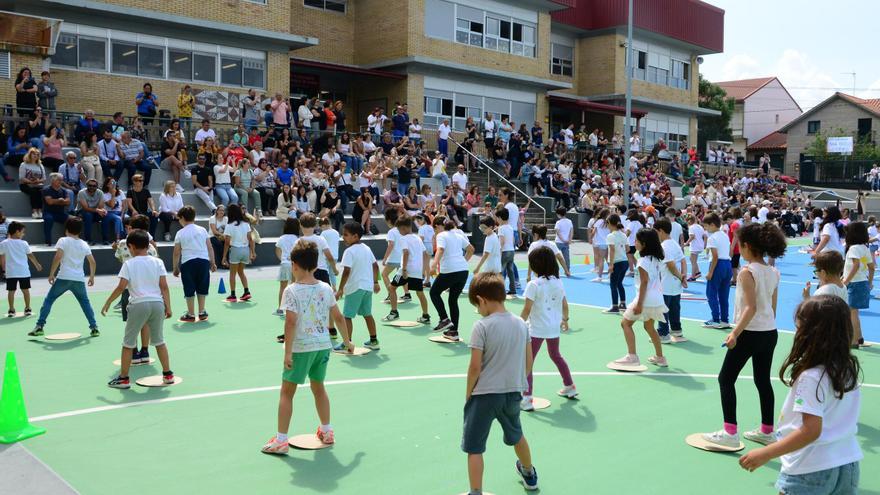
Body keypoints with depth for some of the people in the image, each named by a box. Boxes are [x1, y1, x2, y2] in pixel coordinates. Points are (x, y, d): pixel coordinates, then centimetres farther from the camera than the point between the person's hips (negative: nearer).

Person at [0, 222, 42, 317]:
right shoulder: (24, 243, -4)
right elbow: (30, 255, 5)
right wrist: (37, 264, 20)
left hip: (11, 272, 0)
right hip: (24, 271, 0)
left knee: (11, 291, 6)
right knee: (25, 290, 10)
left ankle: (11, 310, 8)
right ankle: (27, 309, 16)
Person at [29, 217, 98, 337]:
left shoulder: (63, 241, 0)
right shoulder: (84, 245, 12)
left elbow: (58, 257, -12)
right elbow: (92, 262, 13)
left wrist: (51, 274, -6)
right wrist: (92, 277, 24)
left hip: (63, 278, -3)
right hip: (79, 279, 3)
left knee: (48, 300, 8)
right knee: (85, 302, 16)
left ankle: (39, 326, 2)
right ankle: (94, 327, 10)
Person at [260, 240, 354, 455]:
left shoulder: (292, 290, -12)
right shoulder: (326, 288, 3)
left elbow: (291, 322, -19)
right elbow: (338, 317, 8)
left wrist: (287, 352, -16)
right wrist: (346, 341, 21)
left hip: (301, 348, -5)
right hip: (323, 345, 5)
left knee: (287, 392, 5)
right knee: (318, 387, 22)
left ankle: (280, 441, 7)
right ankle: (326, 432, 32)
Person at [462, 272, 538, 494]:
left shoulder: (482, 326, -16)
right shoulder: (521, 323, 1)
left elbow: (475, 367, -15)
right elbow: (529, 362, 7)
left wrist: (468, 393, -1)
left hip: (484, 394, -6)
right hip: (513, 393, 7)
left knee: (474, 448, 4)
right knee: (517, 436, 31)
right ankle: (529, 474, 52)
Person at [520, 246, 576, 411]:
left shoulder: (533, 284, -15)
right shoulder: (558, 282, 2)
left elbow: (527, 309, -16)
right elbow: (564, 304, 9)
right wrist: (565, 319, 25)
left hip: (536, 329, -7)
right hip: (554, 328, 7)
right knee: (556, 356, 28)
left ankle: (527, 398, -7)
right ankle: (570, 387, 41)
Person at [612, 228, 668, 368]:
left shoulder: (643, 260, -15)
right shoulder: (656, 259, 10)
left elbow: (644, 282, -20)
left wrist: (639, 303, -20)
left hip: (646, 299, -9)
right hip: (657, 299, 9)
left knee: (625, 323, 3)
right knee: (649, 327, 23)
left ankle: (632, 357, -3)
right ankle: (660, 357, 27)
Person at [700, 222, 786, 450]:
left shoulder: (747, 272, -16)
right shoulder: (773, 272, 7)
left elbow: (751, 307, -22)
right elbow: (772, 306, 12)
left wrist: (735, 333, -24)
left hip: (750, 333, -8)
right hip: (770, 332, 8)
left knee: (726, 379, 1)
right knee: (763, 380, 17)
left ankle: (730, 432, -1)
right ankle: (767, 431, 25)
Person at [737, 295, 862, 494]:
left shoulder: (811, 377, -22)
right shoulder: (850, 368, 0)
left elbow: (811, 430, -24)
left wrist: (765, 454, -21)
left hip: (811, 471, -7)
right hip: (849, 466, 7)